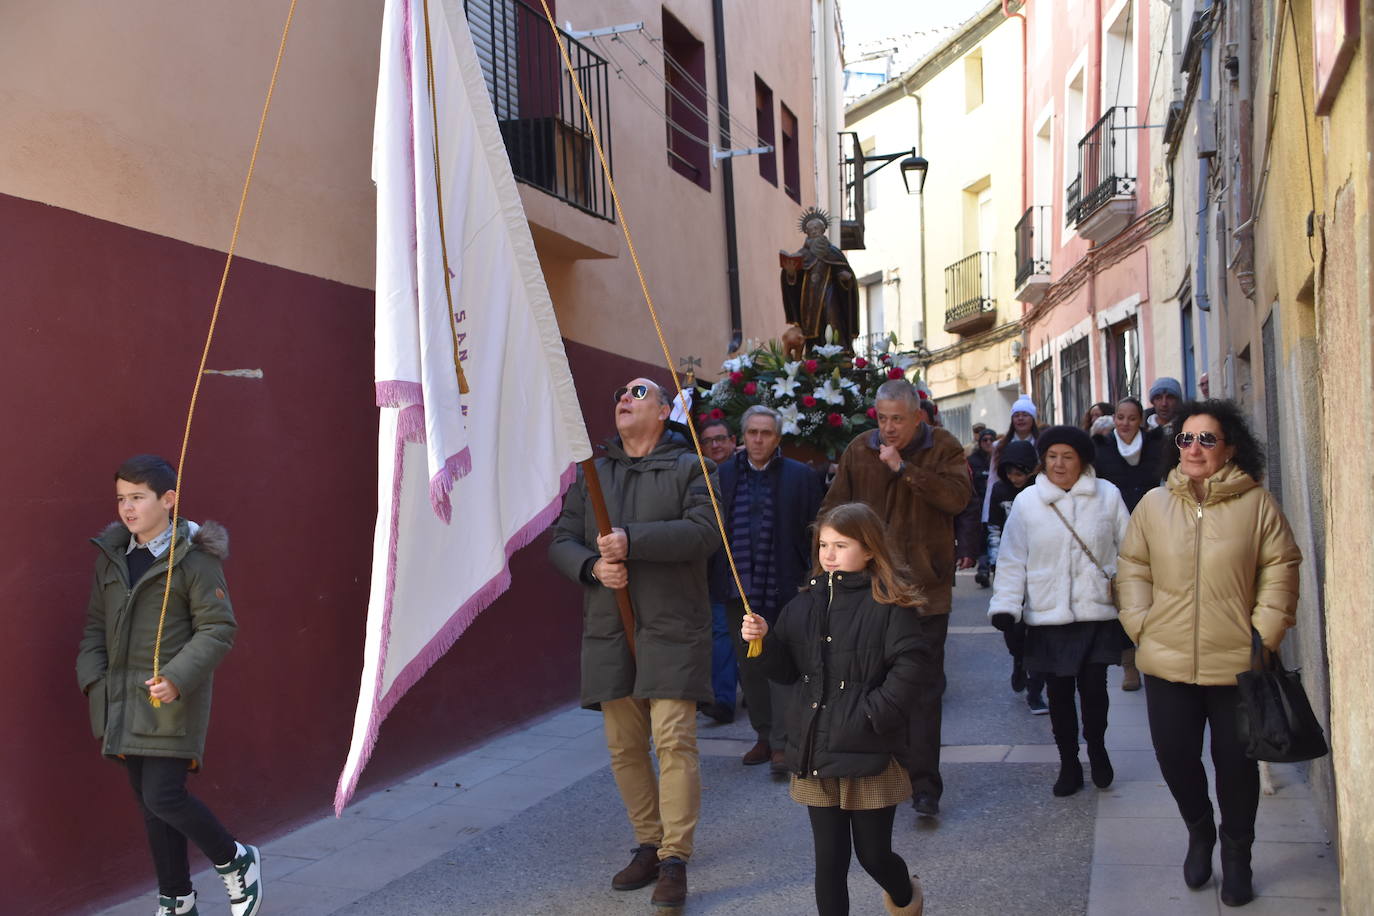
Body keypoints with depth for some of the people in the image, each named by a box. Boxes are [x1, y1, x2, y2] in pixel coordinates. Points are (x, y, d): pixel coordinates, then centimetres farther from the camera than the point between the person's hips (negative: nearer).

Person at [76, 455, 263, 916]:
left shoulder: (194, 558, -11)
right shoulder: (110, 556, 9)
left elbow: (218, 628, -12)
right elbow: (95, 625, 16)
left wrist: (179, 678, -22)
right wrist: (93, 679, 3)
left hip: (173, 700, -6)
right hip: (124, 701, 7)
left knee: (163, 797, -12)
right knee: (149, 803, 12)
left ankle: (236, 861, 13)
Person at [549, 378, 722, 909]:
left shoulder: (689, 468, 2)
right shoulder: (591, 474, 16)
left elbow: (704, 532, -13)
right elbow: (561, 541, 11)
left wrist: (633, 540, -19)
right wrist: (592, 566, -10)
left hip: (672, 630, -4)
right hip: (608, 631, 4)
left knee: (674, 740, -9)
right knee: (624, 746, 8)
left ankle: (674, 859, -1)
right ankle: (648, 845, 22)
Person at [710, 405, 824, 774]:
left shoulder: (802, 477, 0)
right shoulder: (723, 475, 7)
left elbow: (813, 532, 0)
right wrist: (712, 581, 1)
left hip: (783, 588, -3)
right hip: (738, 588, 4)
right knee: (749, 668, 12)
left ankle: (781, 743, 5)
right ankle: (764, 736, 25)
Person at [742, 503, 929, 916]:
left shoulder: (889, 604, -10)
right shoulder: (806, 603, 6)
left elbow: (909, 668, -16)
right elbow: (787, 671, 9)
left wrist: (871, 713, -20)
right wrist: (765, 640, -8)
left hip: (868, 756, -4)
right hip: (815, 752, 4)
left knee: (873, 855, 11)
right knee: (829, 859, 10)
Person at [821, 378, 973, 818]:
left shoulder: (943, 448, -1)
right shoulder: (859, 450, 5)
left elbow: (957, 496, -19)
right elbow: (835, 512, 9)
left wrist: (903, 468, -21)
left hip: (925, 587, -3)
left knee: (924, 688, -1)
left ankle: (924, 784, 5)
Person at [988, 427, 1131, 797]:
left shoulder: (1107, 496, 0)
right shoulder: (1026, 502, -1)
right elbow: (1012, 560, 1)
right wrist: (1005, 606, -7)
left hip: (1097, 612, 0)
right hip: (1048, 616, 0)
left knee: (1094, 687, 1)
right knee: (1059, 693, 7)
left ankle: (1097, 748, 30)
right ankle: (1068, 763, 25)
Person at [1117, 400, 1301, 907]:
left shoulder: (1256, 503, -2)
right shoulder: (1154, 504, 4)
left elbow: (1280, 567, -1)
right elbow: (1133, 567, 8)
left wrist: (1265, 632, -7)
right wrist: (1140, 623, -2)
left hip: (1237, 663, -2)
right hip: (1167, 661, 2)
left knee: (1236, 761, 9)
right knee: (1174, 755, 6)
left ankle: (1237, 853, 32)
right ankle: (1199, 832, 36)